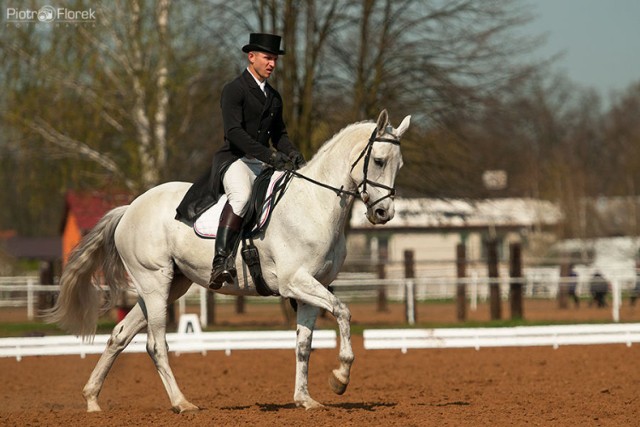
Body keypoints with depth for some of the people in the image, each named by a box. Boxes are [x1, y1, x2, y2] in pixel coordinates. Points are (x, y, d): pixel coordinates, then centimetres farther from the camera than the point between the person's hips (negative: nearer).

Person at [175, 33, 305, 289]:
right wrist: (270, 156, -26)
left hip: (262, 165, 8)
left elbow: (279, 135, 25)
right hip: (234, 160, -8)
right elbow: (234, 133, -17)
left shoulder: (273, 97, 20)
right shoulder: (234, 90, -5)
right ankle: (221, 262, -47)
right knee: (241, 196, -37)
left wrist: (292, 155, 1)